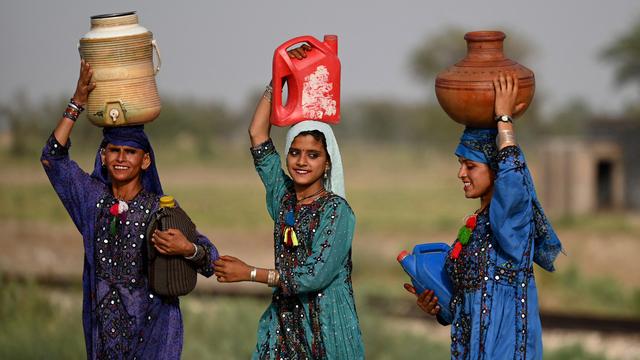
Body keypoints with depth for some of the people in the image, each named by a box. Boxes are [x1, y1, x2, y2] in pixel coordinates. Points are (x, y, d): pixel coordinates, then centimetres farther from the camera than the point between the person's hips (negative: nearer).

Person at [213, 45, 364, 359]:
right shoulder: (283, 196, 6)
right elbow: (257, 134, 4)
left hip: (326, 326, -5)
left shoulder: (337, 210, -9)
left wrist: (249, 273, -12)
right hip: (284, 319, 5)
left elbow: (315, 275, -16)